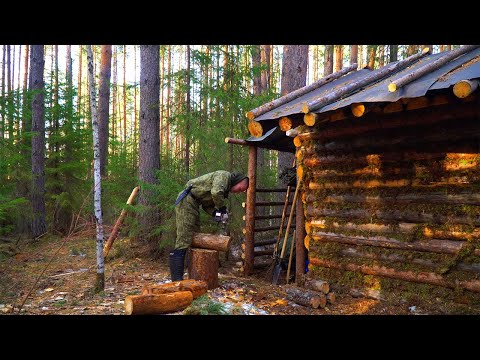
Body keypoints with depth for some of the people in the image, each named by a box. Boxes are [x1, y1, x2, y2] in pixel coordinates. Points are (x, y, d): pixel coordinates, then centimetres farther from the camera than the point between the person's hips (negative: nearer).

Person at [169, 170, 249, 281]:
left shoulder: (225, 188, 20)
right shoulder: (224, 175, -9)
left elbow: (207, 204, 17)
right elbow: (216, 192, -29)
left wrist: (214, 213, -2)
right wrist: (222, 208, -14)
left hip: (193, 204, 11)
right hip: (186, 201, -11)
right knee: (183, 241, -11)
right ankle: (177, 279, -9)